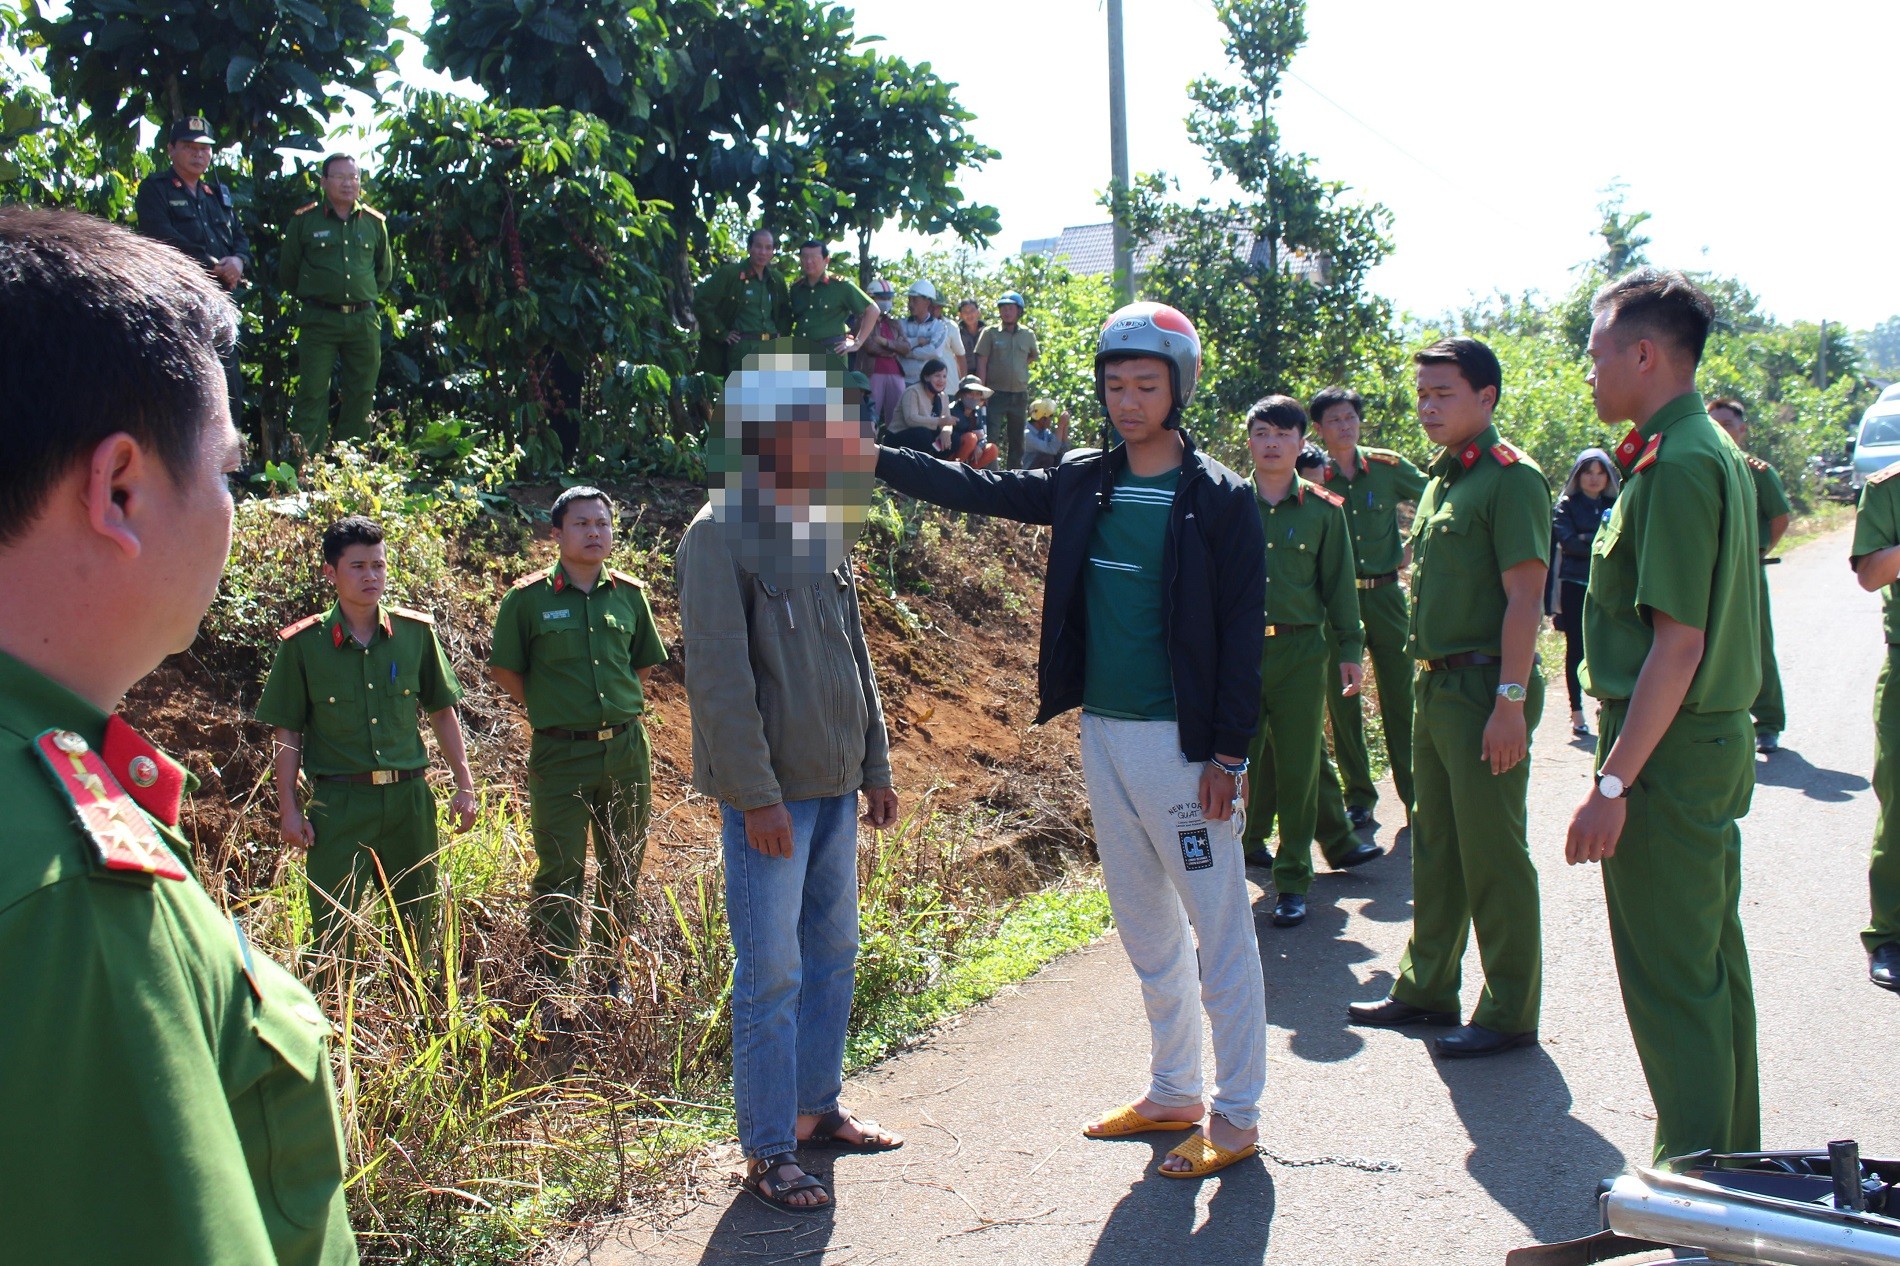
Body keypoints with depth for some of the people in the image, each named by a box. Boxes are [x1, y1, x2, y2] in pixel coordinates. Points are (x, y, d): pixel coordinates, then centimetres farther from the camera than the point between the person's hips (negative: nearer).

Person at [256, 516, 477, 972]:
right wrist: (288, 808, -1)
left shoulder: (417, 632, 4)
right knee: (333, 928, -1)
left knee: (417, 922, 12)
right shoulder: (303, 643, -2)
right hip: (338, 801, -2)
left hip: (409, 797, 3)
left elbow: (442, 712, 11)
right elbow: (288, 732, 2)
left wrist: (464, 784, 8)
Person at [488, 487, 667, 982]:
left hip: (627, 750, 4)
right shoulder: (528, 599, -5)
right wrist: (549, 712, 0)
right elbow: (505, 671, 2)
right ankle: (553, 979, 14)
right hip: (561, 754, -4)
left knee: (623, 869, 12)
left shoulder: (629, 594, 6)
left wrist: (621, 709, 9)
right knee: (560, 872, 1)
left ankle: (612, 973, 27)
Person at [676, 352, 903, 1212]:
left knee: (833, 954, 15)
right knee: (772, 973, -3)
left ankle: (816, 1108, 30)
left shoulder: (822, 530, 12)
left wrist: (875, 766, 17)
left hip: (834, 786, 8)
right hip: (770, 795, -8)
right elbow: (719, 679, -16)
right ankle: (768, 1151, 9)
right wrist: (756, 795, -19)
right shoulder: (721, 535, -11)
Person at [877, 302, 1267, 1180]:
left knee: (1218, 929, 1)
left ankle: (1238, 1115, 12)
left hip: (1179, 739, -6)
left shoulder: (1220, 498, -8)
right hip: (1101, 734, 6)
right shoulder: (1084, 484, 8)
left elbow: (1242, 633, -10)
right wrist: (867, 456, 4)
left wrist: (1228, 753, -14)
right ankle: (1173, 1093, 28)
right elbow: (977, 490, 12)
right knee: (1146, 927, 15)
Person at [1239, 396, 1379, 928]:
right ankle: (1247, 841, 30)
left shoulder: (1323, 510, 4)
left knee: (1297, 766, 3)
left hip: (1301, 650, 0)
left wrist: (1348, 649, 5)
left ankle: (1292, 879, 12)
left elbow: (1338, 584, 8)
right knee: (1242, 759, 7)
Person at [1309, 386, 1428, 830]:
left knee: (1400, 697, 2)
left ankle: (1415, 795, 10)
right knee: (1341, 701, 3)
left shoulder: (1387, 467, 2)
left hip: (1385, 594, 0)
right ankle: (1358, 798, 14)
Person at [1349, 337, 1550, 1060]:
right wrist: (1429, 677, 17)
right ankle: (1426, 988, 28)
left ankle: (1510, 1014, 11)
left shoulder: (1509, 477, -12)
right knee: (1434, 847, 16)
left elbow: (1524, 598, -18)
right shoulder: (1440, 479, 15)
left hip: (1484, 690, -9)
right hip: (1435, 686, 9)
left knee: (1492, 857, -1)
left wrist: (1511, 701, -22)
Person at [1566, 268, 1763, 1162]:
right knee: (1712, 965, 18)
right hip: (1716, 740, 10)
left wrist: (1612, 784, -23)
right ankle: (1735, 1160, 31)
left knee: (1670, 980, -1)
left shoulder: (1676, 466, -19)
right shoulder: (1713, 452, 12)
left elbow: (1678, 644, -23)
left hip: (1669, 753, -10)